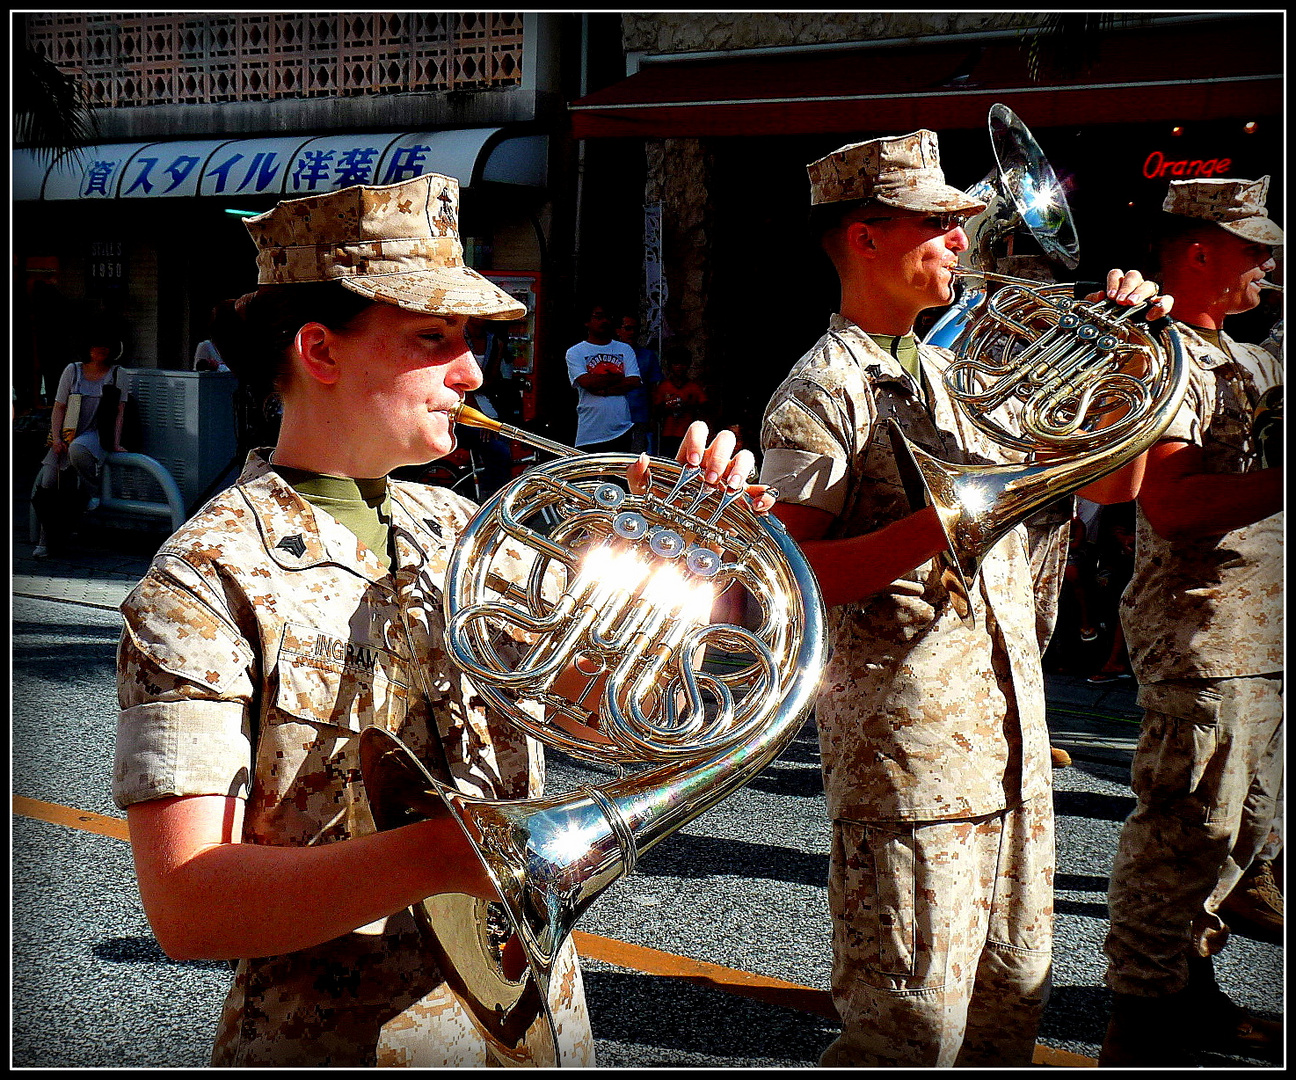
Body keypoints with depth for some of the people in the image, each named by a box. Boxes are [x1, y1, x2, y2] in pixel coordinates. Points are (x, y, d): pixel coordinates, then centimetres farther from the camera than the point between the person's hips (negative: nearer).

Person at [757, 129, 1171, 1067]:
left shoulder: (961, 374, 16)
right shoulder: (821, 392, -9)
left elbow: (1109, 480, 20)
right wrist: (948, 521, -26)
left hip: (1012, 735, 8)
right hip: (907, 745, -8)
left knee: (1012, 999, 16)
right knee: (914, 1028, -6)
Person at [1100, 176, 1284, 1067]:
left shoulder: (1244, 360, 18)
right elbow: (1169, 504, -25)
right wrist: (1285, 481, -30)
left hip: (1256, 632, 10)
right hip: (1199, 632, -10)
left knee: (1244, 822, 16)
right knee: (1188, 832, -6)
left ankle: (1188, 988, 28)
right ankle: (1143, 1026, 3)